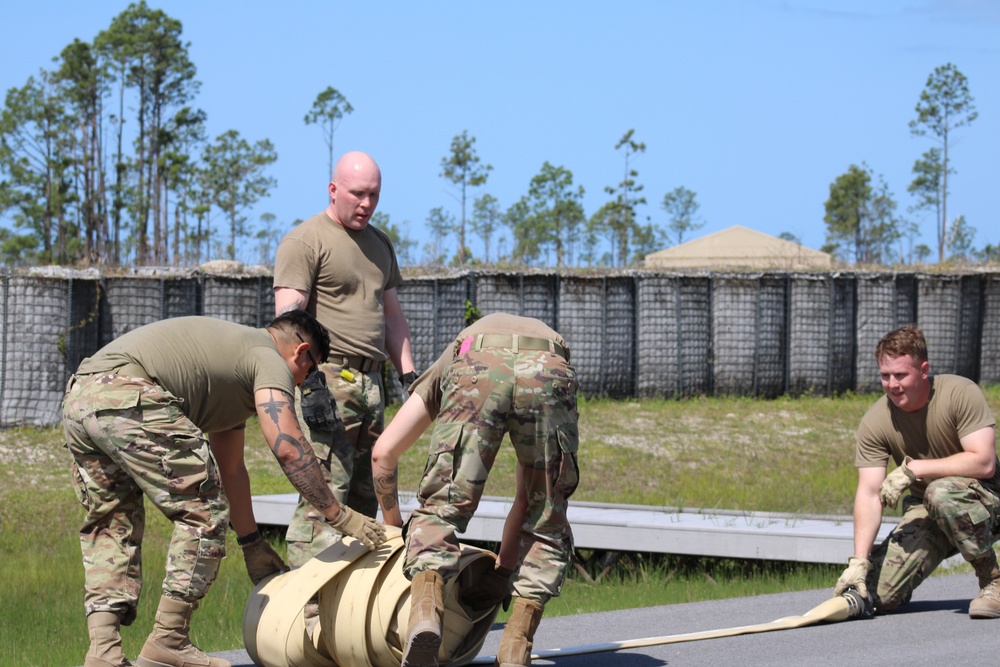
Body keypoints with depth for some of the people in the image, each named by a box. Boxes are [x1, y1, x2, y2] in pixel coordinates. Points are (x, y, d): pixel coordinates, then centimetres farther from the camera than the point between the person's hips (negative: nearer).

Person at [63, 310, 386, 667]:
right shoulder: (269, 358, 8)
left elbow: (230, 469, 40)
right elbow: (288, 447, -5)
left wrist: (253, 545, 43)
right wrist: (339, 516, 3)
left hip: (76, 400, 10)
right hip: (127, 397, -10)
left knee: (110, 524, 18)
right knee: (203, 511, 0)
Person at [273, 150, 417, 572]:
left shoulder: (379, 244, 22)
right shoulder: (305, 242, -4)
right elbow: (289, 318, -13)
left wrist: (408, 374, 18)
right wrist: (311, 382, -22)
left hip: (370, 383, 8)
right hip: (327, 381, -8)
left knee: (365, 496, 6)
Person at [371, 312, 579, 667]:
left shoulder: (448, 364, 42)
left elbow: (383, 453, 32)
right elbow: (528, 496, 40)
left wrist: (392, 523, 48)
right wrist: (503, 571, 44)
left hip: (476, 371, -1)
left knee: (440, 508, 7)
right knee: (547, 526, 17)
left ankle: (425, 610, -20)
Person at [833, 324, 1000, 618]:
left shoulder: (961, 393, -18)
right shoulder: (875, 422, -10)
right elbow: (869, 493, -15)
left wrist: (914, 468, -27)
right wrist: (859, 561, -28)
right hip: (923, 510, 3)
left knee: (941, 493, -39)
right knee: (879, 595, -16)